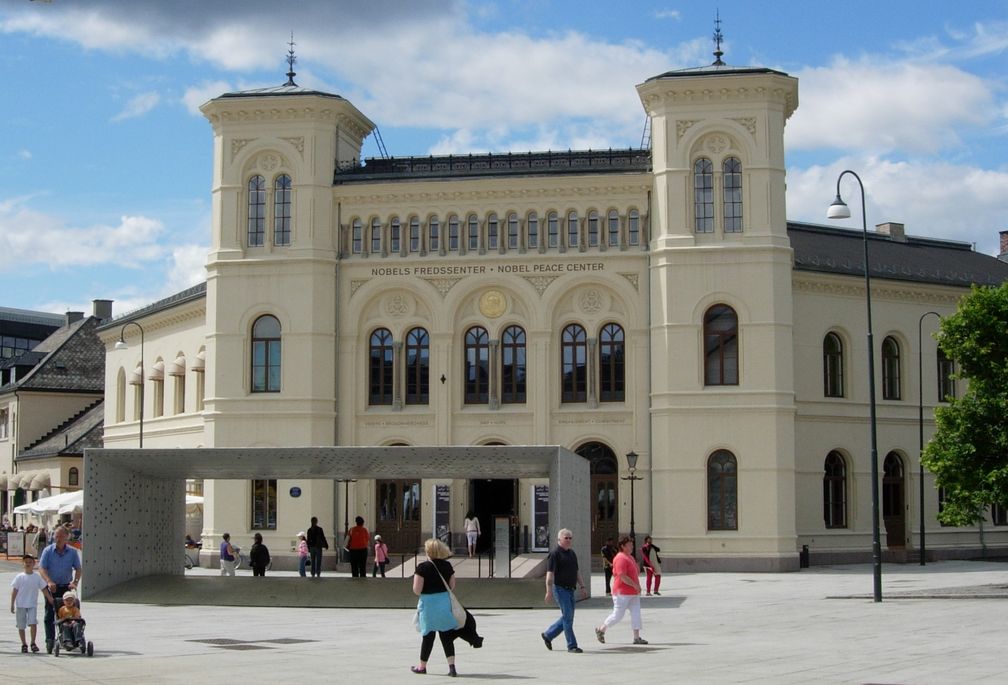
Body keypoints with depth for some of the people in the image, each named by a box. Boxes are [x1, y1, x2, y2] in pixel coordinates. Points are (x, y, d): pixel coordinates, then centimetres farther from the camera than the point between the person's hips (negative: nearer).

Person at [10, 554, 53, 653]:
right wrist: (12, 605, 0)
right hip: (20, 605, 0)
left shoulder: (37, 577, 2)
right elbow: (14, 591, 2)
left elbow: (44, 589, 8)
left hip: (32, 604, 0)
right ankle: (24, 644, 18)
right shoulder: (19, 577, -1)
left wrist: (51, 600, 6)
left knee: (33, 623, -16)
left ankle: (33, 643, -3)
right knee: (21, 626, 5)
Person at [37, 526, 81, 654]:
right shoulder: (48, 551, -3)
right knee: (49, 614, -3)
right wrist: (49, 581, -25)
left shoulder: (73, 552, 0)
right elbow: (42, 568, -9)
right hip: (51, 587, -1)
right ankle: (50, 640, -1)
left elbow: (78, 569, 0)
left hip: (67, 586, 1)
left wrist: (75, 582, -18)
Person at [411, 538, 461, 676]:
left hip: (429, 603, -3)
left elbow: (417, 590, -16)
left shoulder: (422, 567, -14)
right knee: (447, 636, 6)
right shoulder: (447, 566, 1)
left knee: (428, 636, 10)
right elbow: (452, 586, 7)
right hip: (445, 602, 3)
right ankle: (452, 666, -2)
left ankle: (422, 666, 24)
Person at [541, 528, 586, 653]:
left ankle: (548, 635, 27)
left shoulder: (572, 553, 15)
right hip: (560, 589, -8)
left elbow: (577, 571, 22)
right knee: (568, 616, -8)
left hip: (570, 590, 8)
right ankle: (572, 645, -3)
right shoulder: (555, 554, -10)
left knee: (567, 617, 12)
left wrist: (582, 586, 15)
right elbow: (550, 573, -15)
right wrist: (549, 591, -20)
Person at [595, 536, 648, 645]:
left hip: (633, 593, 9)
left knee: (636, 614, 3)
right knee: (617, 615, -2)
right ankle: (601, 630, 15)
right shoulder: (621, 558, -17)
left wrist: (637, 586, 14)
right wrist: (635, 585, -22)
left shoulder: (630, 557, 15)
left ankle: (637, 637, 4)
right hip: (622, 593, -9)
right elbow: (622, 576, -24)